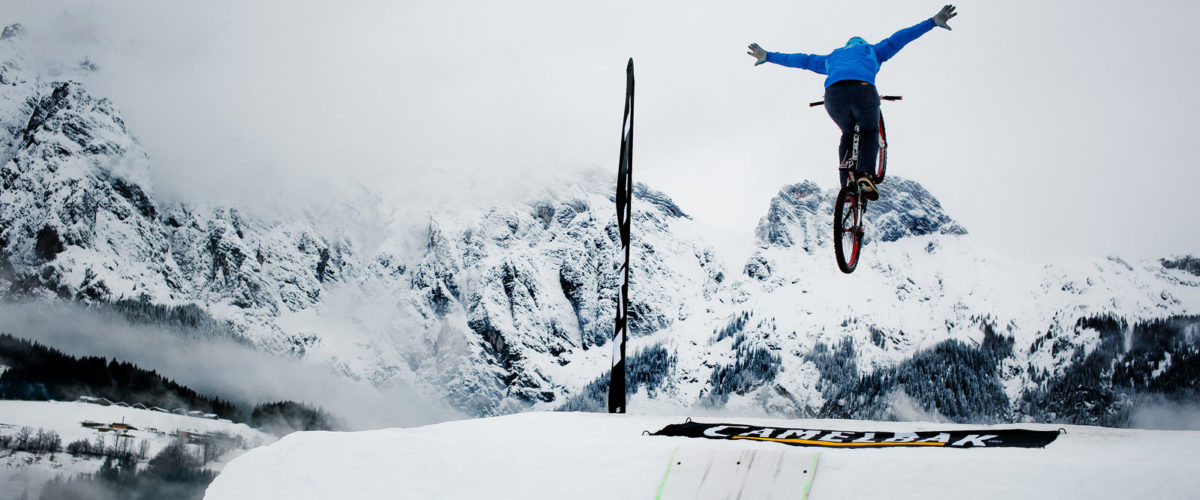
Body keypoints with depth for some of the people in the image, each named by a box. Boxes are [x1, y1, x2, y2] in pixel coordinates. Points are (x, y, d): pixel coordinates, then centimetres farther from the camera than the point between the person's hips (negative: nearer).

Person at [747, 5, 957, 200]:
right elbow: (897, 39, 27)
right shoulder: (871, 51, 35)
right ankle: (865, 175, 0)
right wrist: (933, 22, 26)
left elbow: (802, 60, 45)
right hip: (863, 91, -2)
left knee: (848, 134, 29)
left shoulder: (832, 57, 41)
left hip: (833, 93, 2)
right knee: (870, 132, 26)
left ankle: (846, 185, 12)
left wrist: (768, 56, 53)